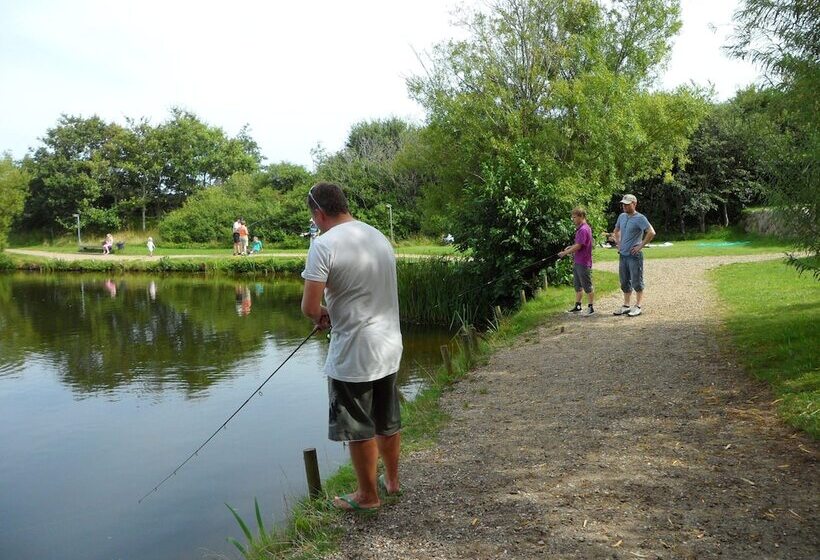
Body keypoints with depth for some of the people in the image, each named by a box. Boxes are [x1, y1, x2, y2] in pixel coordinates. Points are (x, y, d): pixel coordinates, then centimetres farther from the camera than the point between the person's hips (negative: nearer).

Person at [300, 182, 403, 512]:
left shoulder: (324, 244, -16)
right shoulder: (380, 237, 8)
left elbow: (309, 307, -20)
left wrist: (320, 314, 3)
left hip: (353, 353, -7)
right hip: (390, 347, 7)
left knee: (359, 429, 9)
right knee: (388, 421, 21)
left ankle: (367, 496, 24)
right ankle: (391, 481, 38)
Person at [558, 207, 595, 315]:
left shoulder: (584, 230, -20)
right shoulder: (580, 229, 12)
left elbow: (578, 246, -23)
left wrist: (565, 253, -14)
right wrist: (570, 247, 8)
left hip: (584, 263, -10)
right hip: (577, 262, 10)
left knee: (587, 286, 0)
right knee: (577, 286, 16)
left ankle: (591, 308, 9)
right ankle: (577, 306, 26)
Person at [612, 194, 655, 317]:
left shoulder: (640, 218, -13)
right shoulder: (622, 216, 10)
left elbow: (651, 232, -21)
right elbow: (616, 231, 27)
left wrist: (641, 246, -18)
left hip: (634, 256, -8)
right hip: (622, 255, 8)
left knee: (636, 282, -1)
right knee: (625, 282, 13)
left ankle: (637, 307, 6)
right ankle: (626, 306, 22)